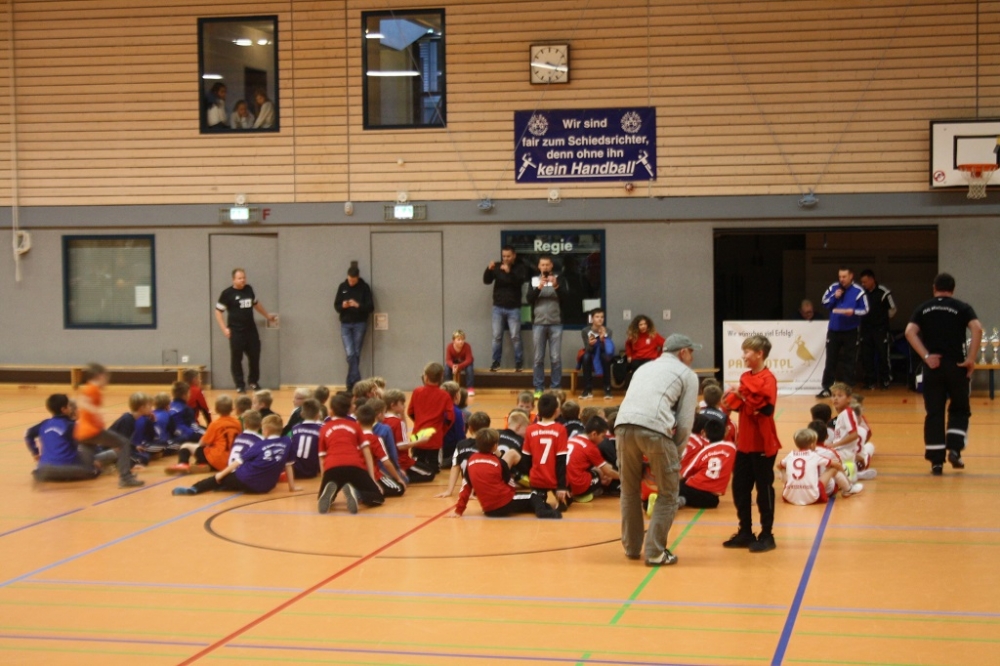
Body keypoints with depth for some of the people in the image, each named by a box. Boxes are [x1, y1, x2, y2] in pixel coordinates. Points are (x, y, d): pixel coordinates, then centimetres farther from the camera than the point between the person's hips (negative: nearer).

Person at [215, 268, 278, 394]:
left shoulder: (249, 289, 7)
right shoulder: (227, 293, -8)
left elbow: (255, 304, 26)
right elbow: (218, 311, -4)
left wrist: (267, 315, 32)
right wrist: (224, 328, -11)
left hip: (251, 329, 5)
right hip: (236, 331, -5)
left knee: (255, 356, 8)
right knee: (236, 359, 0)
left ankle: (253, 382, 24)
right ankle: (240, 385, 10)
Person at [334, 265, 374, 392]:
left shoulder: (364, 287, -3)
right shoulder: (342, 287, 4)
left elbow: (370, 307, -6)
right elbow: (336, 305, 8)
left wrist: (358, 305, -23)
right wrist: (342, 306, -14)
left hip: (359, 324, -2)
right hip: (345, 324, 2)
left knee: (356, 354, 1)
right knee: (350, 354, -9)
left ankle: (351, 384, 9)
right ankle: (356, 383, -7)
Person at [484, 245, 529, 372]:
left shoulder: (520, 267, 1)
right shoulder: (497, 267, 5)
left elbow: (520, 281, -16)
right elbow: (486, 281, -1)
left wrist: (509, 272, -30)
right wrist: (489, 269, -19)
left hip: (513, 308, -2)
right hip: (498, 307, 2)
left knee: (515, 337, -2)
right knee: (497, 336, 2)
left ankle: (519, 363, 5)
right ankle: (496, 362, 9)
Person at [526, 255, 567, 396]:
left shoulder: (558, 279, 5)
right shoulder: (534, 280, 7)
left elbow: (564, 298, -5)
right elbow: (529, 299, -3)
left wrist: (556, 286, -21)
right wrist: (539, 287, -18)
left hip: (555, 324, -1)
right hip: (538, 324, 1)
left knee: (556, 358, 0)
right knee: (539, 358, 3)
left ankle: (556, 388, 5)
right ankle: (538, 388, 7)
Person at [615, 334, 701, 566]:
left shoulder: (644, 368, 35)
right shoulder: (687, 374, 18)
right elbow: (685, 421, 9)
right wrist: (676, 453, 21)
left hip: (623, 425, 5)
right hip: (654, 428, -5)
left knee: (629, 490, 22)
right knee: (668, 494, 10)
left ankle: (631, 547, 29)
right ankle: (655, 552, 7)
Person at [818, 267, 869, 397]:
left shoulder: (858, 291, -9)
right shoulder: (833, 288, 1)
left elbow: (865, 310, -6)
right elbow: (825, 304, 6)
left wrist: (853, 311, -25)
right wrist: (834, 297, -11)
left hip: (850, 331, -2)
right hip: (834, 330, 2)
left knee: (848, 361, 4)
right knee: (830, 360, 4)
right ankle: (826, 388, 8)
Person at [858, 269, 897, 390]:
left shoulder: (883, 292, -11)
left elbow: (892, 310, 1)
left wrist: (883, 319, 7)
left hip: (881, 329, -4)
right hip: (866, 329, 4)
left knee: (883, 355, -1)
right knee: (866, 356, 4)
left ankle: (885, 380, 9)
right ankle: (870, 381, 12)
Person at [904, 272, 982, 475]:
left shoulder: (923, 308, 9)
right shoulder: (962, 308, 4)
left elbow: (910, 332, -6)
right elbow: (977, 329, -12)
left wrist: (926, 356, -7)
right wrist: (971, 358, -9)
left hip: (933, 366, 1)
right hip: (956, 365, -1)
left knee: (934, 413, 6)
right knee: (959, 410, 16)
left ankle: (936, 461, 4)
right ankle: (954, 449, -1)